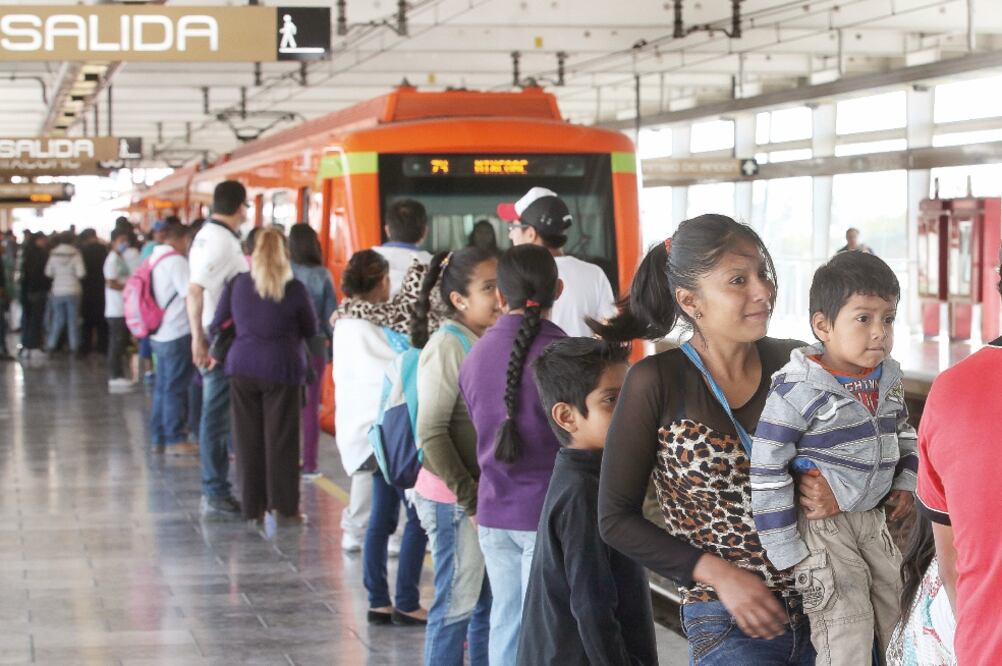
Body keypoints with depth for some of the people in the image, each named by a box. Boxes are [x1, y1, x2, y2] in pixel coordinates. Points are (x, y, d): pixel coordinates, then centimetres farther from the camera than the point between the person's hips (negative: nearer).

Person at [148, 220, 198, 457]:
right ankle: (174, 439, 0)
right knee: (176, 388, -3)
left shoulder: (154, 260, 12)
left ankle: (159, 438, 18)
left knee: (162, 386, 13)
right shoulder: (175, 260, -15)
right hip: (178, 334, -9)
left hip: (159, 335, 9)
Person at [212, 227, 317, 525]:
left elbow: (217, 324, 9)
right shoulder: (295, 290, -6)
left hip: (242, 367, 2)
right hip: (282, 369, -2)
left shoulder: (237, 284, 1)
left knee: (248, 439, 8)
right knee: (281, 439, 3)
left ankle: (253, 507, 11)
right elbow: (311, 330, 6)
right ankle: (284, 507, 2)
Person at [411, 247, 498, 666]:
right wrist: (470, 499, -17)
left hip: (486, 494, 7)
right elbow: (431, 434, -16)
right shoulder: (448, 345, -14)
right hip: (453, 499, -7)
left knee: (488, 603, 13)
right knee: (457, 604, 0)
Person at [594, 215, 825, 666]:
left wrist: (838, 491, -10)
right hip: (727, 625, -4)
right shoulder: (657, 383, -8)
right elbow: (616, 519, -5)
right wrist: (719, 573, -13)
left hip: (825, 608, 4)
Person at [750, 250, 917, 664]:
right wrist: (785, 550, -15)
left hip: (872, 517, 7)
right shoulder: (797, 392, -21)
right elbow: (767, 473, -18)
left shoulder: (888, 378, 1)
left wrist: (906, 481, 6)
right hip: (822, 526, -7)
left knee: (895, 616, 16)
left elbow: (902, 432, 22)